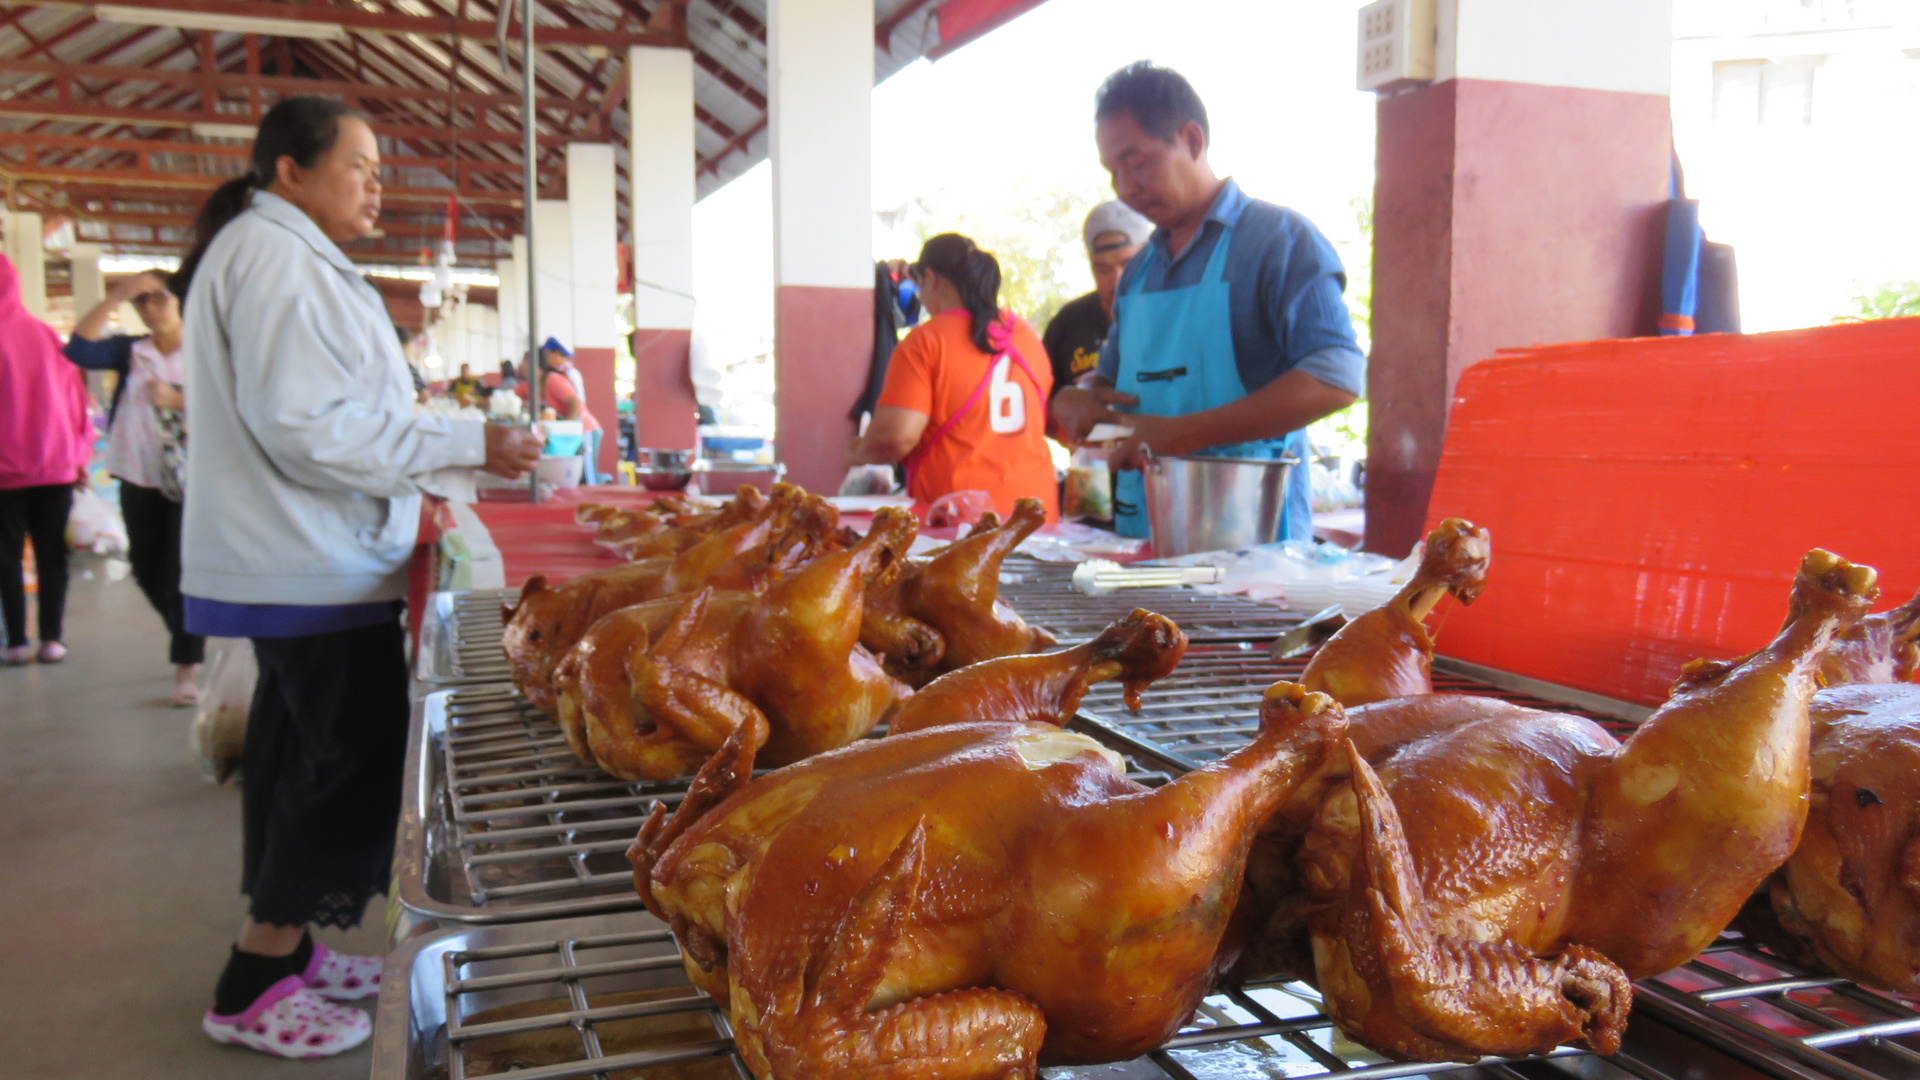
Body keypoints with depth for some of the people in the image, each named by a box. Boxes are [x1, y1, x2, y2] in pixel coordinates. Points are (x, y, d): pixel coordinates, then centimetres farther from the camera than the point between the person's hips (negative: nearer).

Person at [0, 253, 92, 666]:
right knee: (51, 553, 7)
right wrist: (81, 454, 12)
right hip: (56, 464, 3)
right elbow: (75, 396, 6)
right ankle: (51, 640, 6)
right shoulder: (46, 333, 3)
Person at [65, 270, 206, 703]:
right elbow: (79, 349, -11)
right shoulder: (130, 350, 6)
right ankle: (188, 642, 34)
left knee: (183, 571, -5)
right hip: (138, 477, 5)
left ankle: (187, 666, 1)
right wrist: (115, 295, -14)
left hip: (190, 478, -5)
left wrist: (175, 399, -26)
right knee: (148, 570, 13)